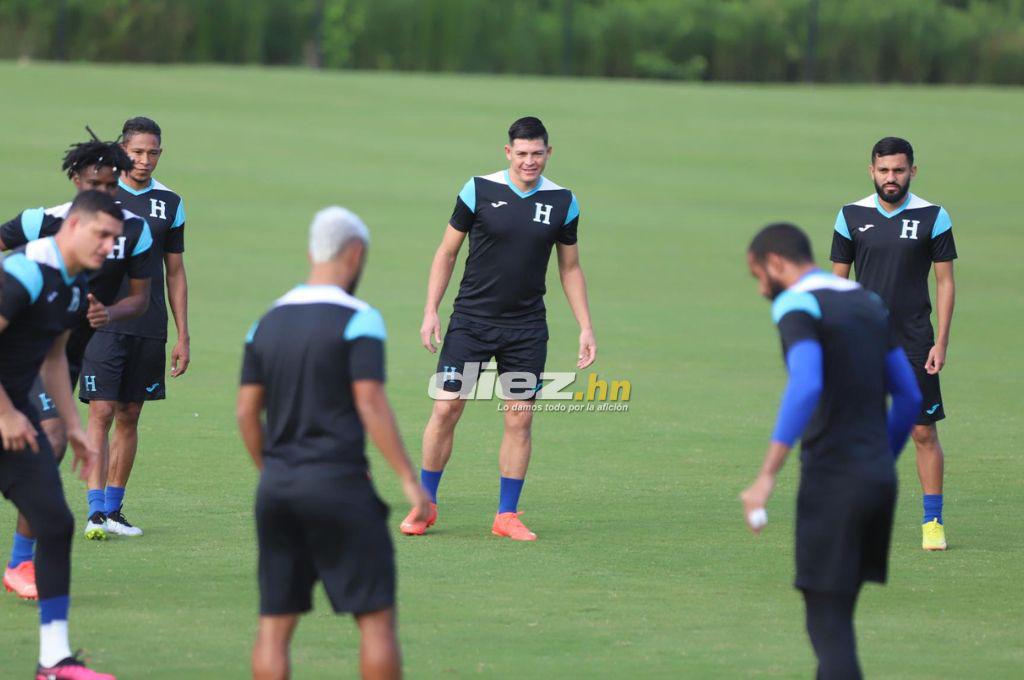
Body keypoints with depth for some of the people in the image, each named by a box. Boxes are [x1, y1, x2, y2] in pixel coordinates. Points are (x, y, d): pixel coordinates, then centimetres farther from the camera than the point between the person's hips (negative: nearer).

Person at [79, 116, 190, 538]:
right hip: (103, 324, -3)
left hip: (149, 328, 3)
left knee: (129, 417, 6)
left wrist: (183, 338, 10)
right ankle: (96, 511, -13)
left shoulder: (169, 203, 9)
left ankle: (114, 508, 14)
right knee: (101, 413, -10)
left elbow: (175, 273, 13)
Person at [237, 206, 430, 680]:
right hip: (337, 481, -6)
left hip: (276, 486, 6)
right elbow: (371, 404, -14)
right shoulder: (358, 320, -7)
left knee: (275, 623, 6)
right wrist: (410, 480, -12)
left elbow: (246, 413, 10)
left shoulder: (267, 323, 10)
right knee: (376, 617, 1)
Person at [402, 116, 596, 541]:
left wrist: (585, 328, 6)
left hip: (526, 328, 2)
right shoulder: (479, 191, -5)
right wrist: (431, 311, -3)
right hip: (470, 321, -2)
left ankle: (507, 515, 10)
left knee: (520, 418, 0)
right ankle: (425, 506, 9)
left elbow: (570, 269, 11)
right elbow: (447, 252, 4)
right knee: (446, 409, -5)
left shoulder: (562, 202, 1)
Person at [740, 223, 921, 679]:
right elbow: (909, 397, 17)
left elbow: (805, 386, -25)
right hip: (879, 479, 8)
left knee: (828, 624, -6)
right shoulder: (868, 304, 16)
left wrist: (767, 477, -26)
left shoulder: (797, 305, -9)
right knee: (835, 616, 15)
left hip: (831, 483, -8)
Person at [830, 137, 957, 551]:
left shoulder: (933, 218, -1)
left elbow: (946, 282, 2)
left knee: (924, 433, -2)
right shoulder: (851, 217, 3)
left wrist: (941, 342, -5)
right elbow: (838, 280, 8)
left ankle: (933, 522, 5)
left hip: (914, 343, -1)